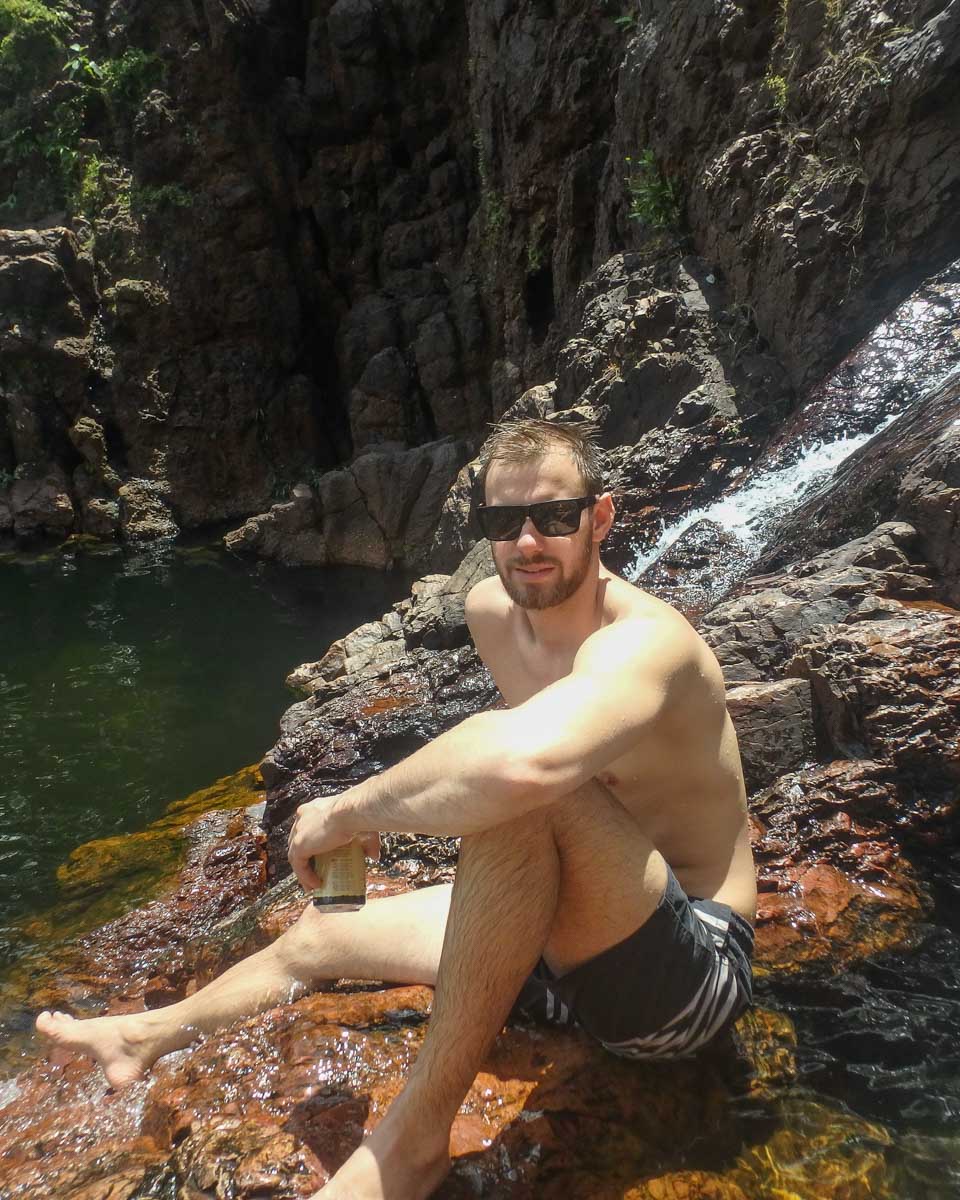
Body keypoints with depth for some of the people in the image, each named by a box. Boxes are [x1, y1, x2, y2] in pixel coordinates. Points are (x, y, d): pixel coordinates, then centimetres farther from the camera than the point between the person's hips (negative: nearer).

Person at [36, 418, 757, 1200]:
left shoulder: (643, 639, -27)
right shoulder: (491, 612, -1)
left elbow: (523, 758, -48)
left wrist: (347, 812, -33)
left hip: (693, 969, -8)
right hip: (573, 940, 8)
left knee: (521, 785, -36)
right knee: (322, 934, 14)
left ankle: (415, 1135, -20)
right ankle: (153, 1037, 41)